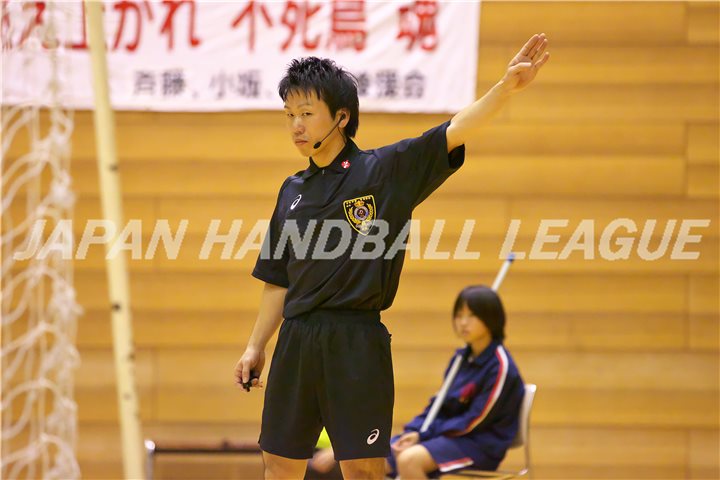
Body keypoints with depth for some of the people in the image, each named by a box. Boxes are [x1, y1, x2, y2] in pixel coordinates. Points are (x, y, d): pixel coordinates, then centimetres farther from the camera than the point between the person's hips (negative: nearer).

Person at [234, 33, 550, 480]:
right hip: (297, 342, 5)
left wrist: (505, 88, -28)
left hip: (357, 345, -5)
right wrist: (256, 346, 17)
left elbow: (452, 134, -14)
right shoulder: (293, 191, 13)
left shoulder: (384, 171, -2)